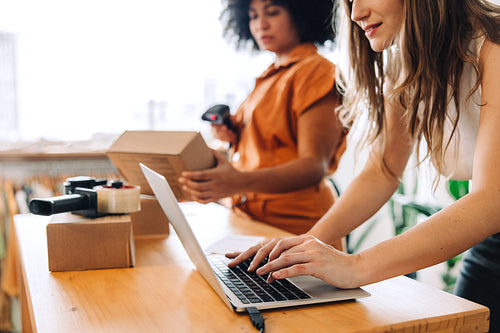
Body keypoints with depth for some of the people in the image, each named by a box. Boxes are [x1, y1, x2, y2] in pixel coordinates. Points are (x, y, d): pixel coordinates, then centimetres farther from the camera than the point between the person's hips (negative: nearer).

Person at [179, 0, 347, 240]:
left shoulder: (317, 71, -8)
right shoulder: (270, 76, 18)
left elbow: (314, 165, -19)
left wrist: (241, 182, -35)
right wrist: (235, 135, 4)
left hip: (293, 224, -7)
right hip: (251, 219, 7)